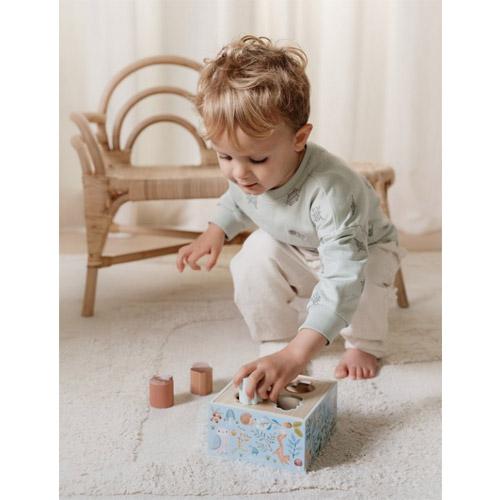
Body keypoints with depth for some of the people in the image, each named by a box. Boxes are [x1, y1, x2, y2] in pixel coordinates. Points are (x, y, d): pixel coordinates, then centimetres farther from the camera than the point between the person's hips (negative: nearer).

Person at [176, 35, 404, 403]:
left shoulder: (330, 189, -47)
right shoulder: (244, 174, -24)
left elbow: (343, 279, -55)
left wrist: (297, 354, -62)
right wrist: (216, 231, -11)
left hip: (365, 250, -4)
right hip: (294, 254, 5)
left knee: (365, 275, -35)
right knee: (254, 257, -24)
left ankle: (364, 345, -2)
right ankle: (276, 342, -2)